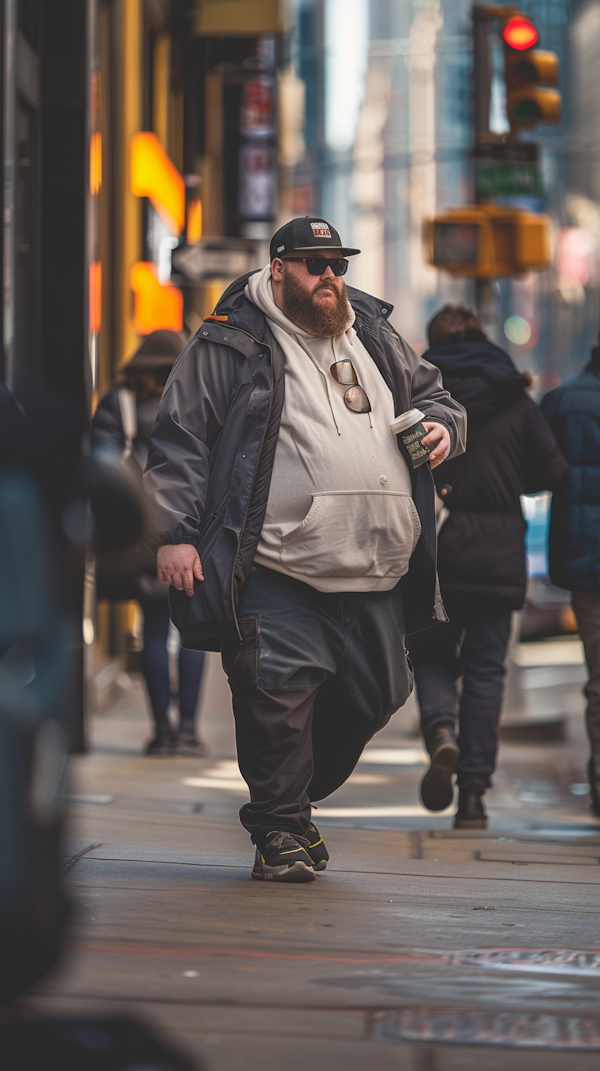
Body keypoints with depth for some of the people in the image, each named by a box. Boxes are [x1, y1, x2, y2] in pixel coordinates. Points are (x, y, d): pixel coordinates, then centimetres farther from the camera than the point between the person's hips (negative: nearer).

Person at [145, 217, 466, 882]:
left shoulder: (375, 336, 17)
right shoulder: (232, 342, 1)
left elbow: (430, 392, 32)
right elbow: (180, 437, -1)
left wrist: (442, 425, 8)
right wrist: (175, 531, -10)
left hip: (376, 578, 6)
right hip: (278, 574, -6)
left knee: (370, 699, 9)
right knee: (279, 696, -11)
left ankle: (295, 798, 29)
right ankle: (280, 828, 3)